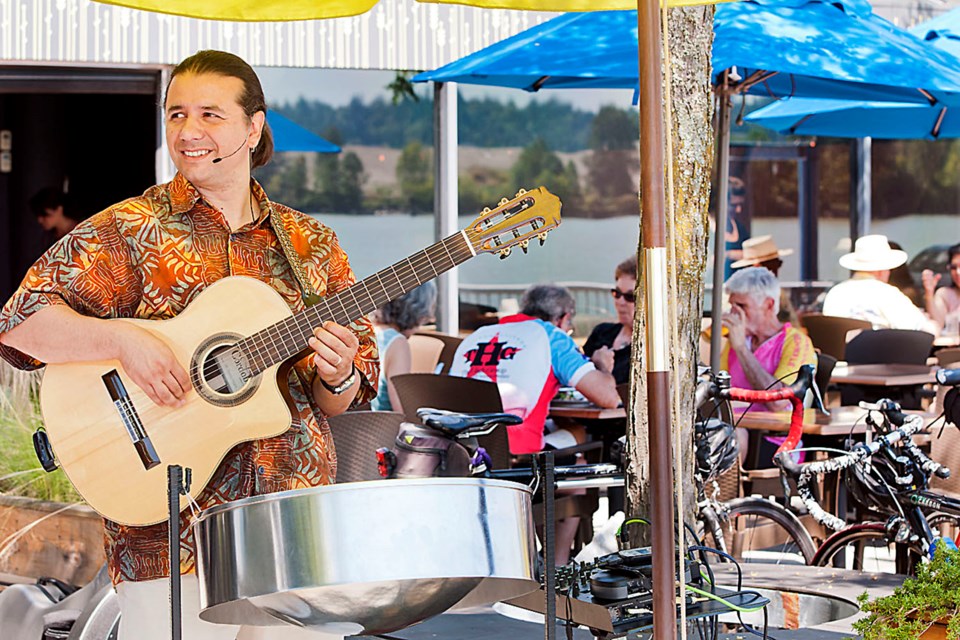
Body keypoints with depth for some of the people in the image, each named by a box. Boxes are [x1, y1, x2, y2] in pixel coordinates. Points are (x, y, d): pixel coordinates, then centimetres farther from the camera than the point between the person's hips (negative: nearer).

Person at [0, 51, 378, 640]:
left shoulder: (310, 244, 11)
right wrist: (122, 338, -20)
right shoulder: (131, 231, 1)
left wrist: (337, 377, -9)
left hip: (294, 525, 3)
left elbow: (339, 402, 13)